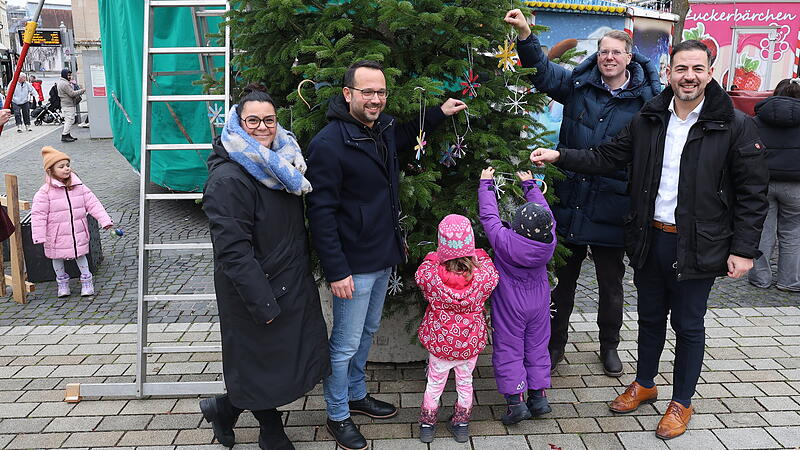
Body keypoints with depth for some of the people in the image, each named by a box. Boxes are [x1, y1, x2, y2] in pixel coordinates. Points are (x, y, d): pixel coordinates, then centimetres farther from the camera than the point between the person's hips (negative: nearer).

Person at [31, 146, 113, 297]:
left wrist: (104, 220, -9)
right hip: (57, 236, -2)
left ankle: (86, 280, 27)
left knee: (80, 255, 13)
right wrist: (39, 236, -14)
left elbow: (92, 203, -1)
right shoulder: (46, 191, -13)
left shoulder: (79, 186, -3)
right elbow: (38, 214, -12)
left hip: (78, 233, 2)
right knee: (57, 258, 14)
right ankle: (62, 282, 33)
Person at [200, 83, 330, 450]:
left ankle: (223, 409, 36)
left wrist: (305, 273, 16)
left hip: (293, 284, 9)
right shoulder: (228, 178, -20)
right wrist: (263, 303, -21)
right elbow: (233, 250, -23)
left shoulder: (283, 164, 7)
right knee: (265, 364, 8)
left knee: (292, 359, 16)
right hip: (257, 292, -9)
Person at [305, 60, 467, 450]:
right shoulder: (329, 143, -21)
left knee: (367, 331, 23)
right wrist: (336, 271, -22)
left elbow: (407, 137, 30)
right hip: (354, 265, -8)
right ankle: (338, 416, 25)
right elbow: (321, 212, -21)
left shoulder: (385, 130, 3)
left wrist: (440, 112, 24)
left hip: (383, 257, 8)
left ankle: (356, 394, 43)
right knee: (345, 344, 6)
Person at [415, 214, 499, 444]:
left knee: (435, 382, 21)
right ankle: (462, 424, 40)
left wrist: (435, 256, 8)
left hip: (439, 341, 0)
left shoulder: (429, 273, -26)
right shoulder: (485, 275, -25)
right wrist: (480, 256, 10)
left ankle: (427, 424, 37)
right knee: (465, 382, 23)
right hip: (470, 343, 1)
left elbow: (421, 273, -1)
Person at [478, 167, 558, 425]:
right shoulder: (549, 240, -16)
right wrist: (530, 184, 15)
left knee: (508, 350, 7)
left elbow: (488, 215, -14)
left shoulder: (504, 240, -27)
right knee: (537, 347, 17)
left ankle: (516, 401, 6)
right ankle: (539, 396, 24)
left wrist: (486, 184, 0)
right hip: (538, 303, 4)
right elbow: (545, 212, 1)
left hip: (509, 306, -4)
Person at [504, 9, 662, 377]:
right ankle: (555, 343, 31)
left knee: (611, 284, 15)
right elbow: (543, 72, -5)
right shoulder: (578, 83, 2)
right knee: (562, 278, 13)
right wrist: (525, 35, -21)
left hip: (612, 207, -1)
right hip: (569, 201, 1)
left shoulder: (647, 97, -2)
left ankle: (609, 345, 37)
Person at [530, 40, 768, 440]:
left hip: (697, 247, -3)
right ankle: (644, 384, 41)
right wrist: (560, 156, -6)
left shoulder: (735, 126, -9)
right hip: (649, 239, 4)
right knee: (650, 318, 19)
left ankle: (682, 402, 31)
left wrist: (743, 249, -11)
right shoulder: (648, 120, 2)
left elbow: (752, 193, -8)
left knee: (688, 325, 11)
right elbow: (607, 157, 6)